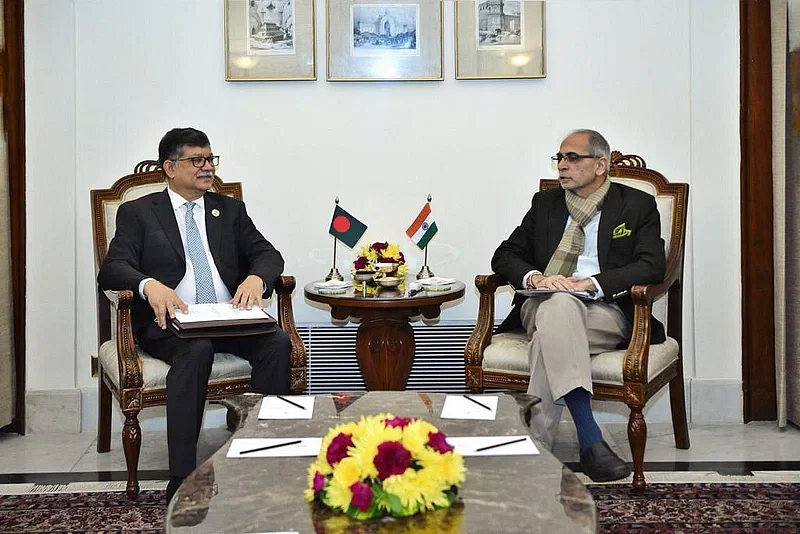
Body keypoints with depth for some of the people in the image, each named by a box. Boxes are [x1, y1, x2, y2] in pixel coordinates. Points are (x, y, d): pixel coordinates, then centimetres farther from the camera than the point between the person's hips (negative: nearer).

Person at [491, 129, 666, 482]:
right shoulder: (545, 204, 21)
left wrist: (589, 283, -17)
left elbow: (652, 266, -4)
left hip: (607, 311, -2)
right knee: (559, 305, -37)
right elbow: (505, 256, 14)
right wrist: (534, 277, -10)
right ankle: (589, 440, -42)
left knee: (551, 336, -36)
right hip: (543, 305, 2)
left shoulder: (637, 205, 11)